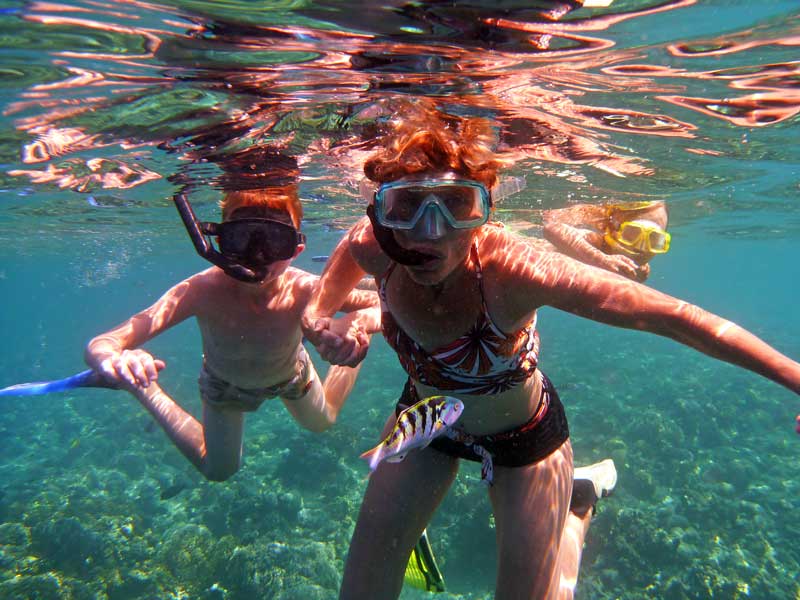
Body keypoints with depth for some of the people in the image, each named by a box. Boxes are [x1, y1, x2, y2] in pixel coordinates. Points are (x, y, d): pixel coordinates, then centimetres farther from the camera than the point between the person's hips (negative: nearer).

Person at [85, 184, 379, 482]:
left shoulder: (306, 291, -41)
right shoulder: (202, 291, -43)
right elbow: (99, 345, -44)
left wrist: (363, 320, -56)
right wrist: (113, 359, -69)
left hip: (291, 375, 1)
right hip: (224, 383, -1)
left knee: (322, 423, 32)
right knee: (217, 471, 23)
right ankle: (148, 392, 36)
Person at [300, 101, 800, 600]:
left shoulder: (513, 271, -39)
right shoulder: (370, 249, -28)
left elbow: (675, 317, -33)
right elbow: (317, 306, -4)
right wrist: (324, 327, -26)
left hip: (523, 434, -3)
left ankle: (581, 506, 42)